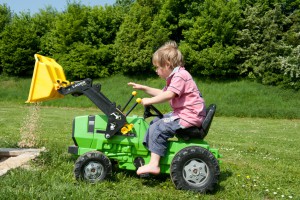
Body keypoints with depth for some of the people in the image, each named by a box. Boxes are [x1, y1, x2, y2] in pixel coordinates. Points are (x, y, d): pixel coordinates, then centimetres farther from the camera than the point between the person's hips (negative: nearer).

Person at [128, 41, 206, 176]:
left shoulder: (180, 75, -16)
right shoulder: (174, 77, 19)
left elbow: (168, 95, -29)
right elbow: (162, 93, 27)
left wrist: (149, 101, -20)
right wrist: (143, 88, 22)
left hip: (189, 117, -11)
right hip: (181, 113, 11)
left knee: (158, 128, -18)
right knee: (155, 122, 15)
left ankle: (154, 164, -16)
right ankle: (147, 150, 11)